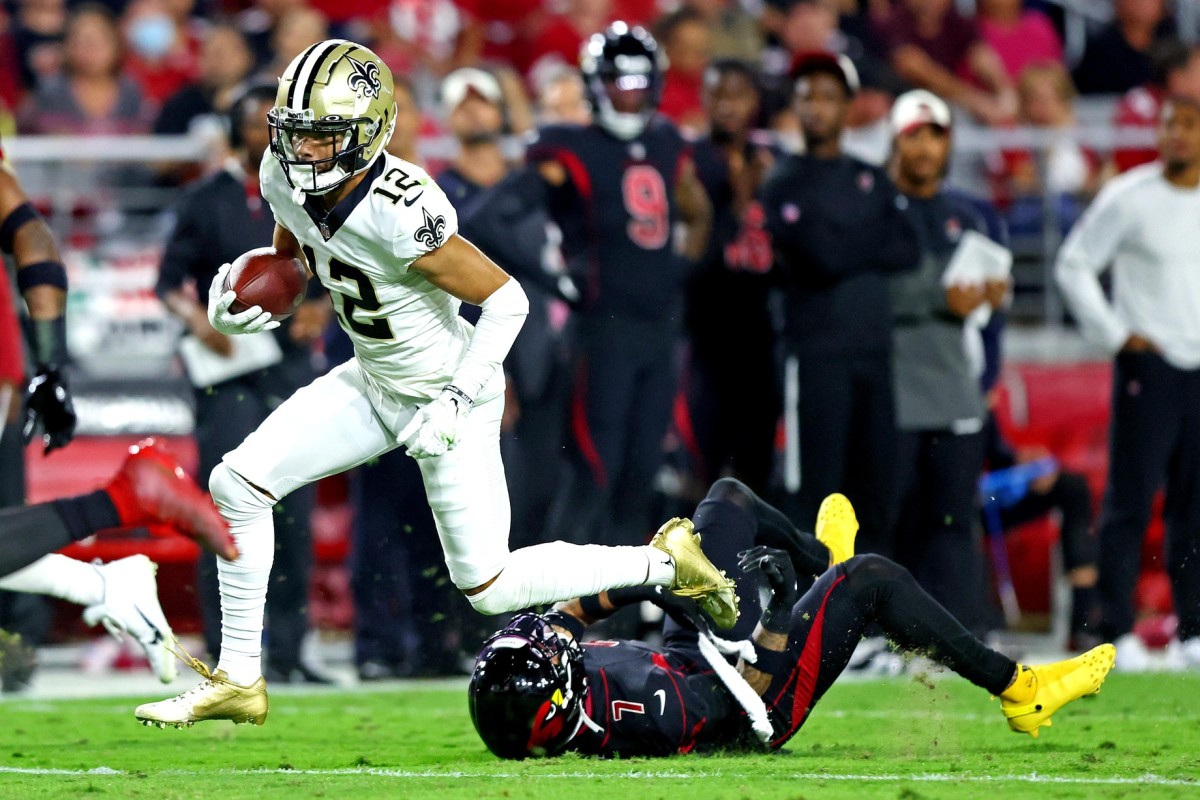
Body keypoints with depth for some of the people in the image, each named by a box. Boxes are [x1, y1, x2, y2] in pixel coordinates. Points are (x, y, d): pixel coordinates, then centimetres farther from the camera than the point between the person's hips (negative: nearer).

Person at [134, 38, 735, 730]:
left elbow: (506, 300, -24)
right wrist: (250, 298, -10)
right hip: (372, 383, 7)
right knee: (237, 484, -3)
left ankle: (665, 564, 19)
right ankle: (239, 680, 8)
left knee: (489, 588, 0)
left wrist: (455, 406, -25)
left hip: (450, 391, -7)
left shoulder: (401, 211, -34)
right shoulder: (284, 178, -12)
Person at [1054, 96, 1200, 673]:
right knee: (1131, 501, -6)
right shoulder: (1129, 197, -4)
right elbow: (1074, 265, -1)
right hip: (1148, 366, -4)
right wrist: (1115, 336, -6)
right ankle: (1117, 629, -2)